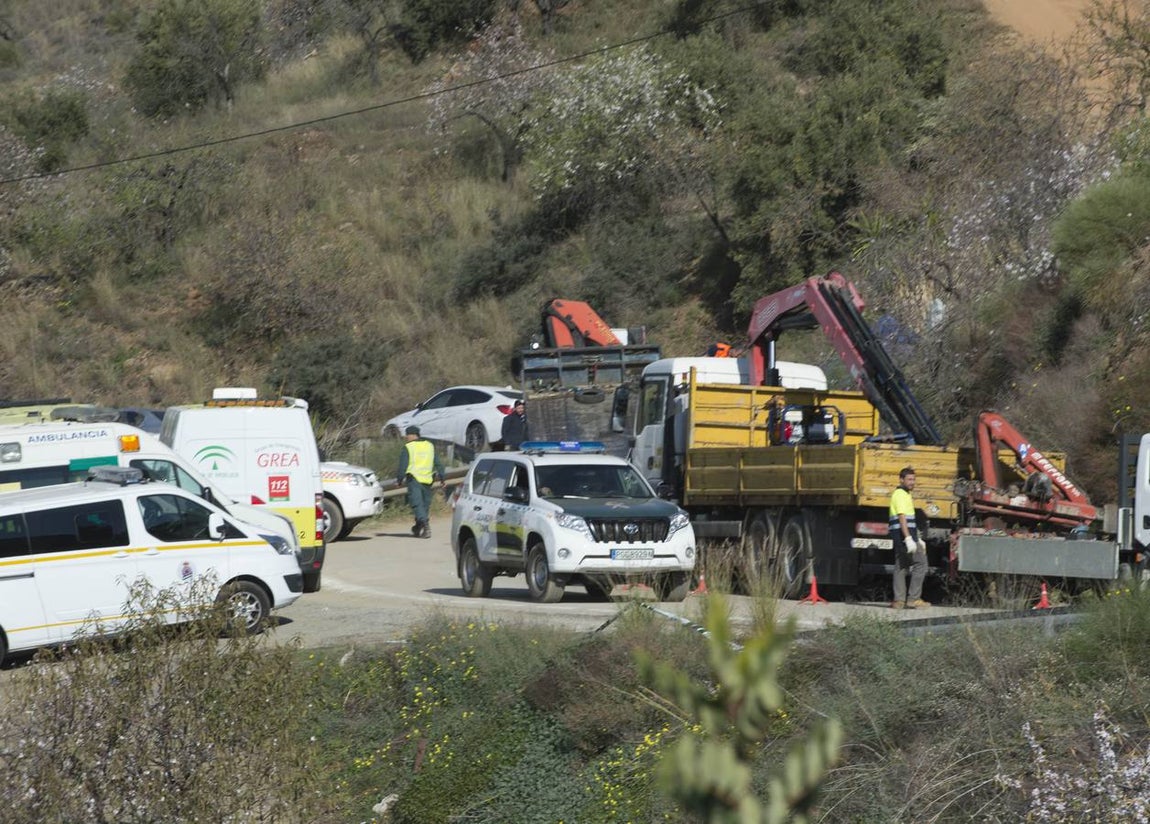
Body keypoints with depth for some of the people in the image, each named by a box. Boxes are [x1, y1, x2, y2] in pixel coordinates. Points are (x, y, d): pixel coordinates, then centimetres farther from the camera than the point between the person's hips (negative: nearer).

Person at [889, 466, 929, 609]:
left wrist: (918, 540, 26)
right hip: (903, 534, -10)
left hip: (900, 538, 10)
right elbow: (902, 518, -19)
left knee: (901, 566, 8)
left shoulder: (905, 495, 23)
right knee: (920, 563, -10)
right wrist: (908, 538, -26)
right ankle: (913, 598, -13)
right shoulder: (900, 495, -9)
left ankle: (899, 600, 7)